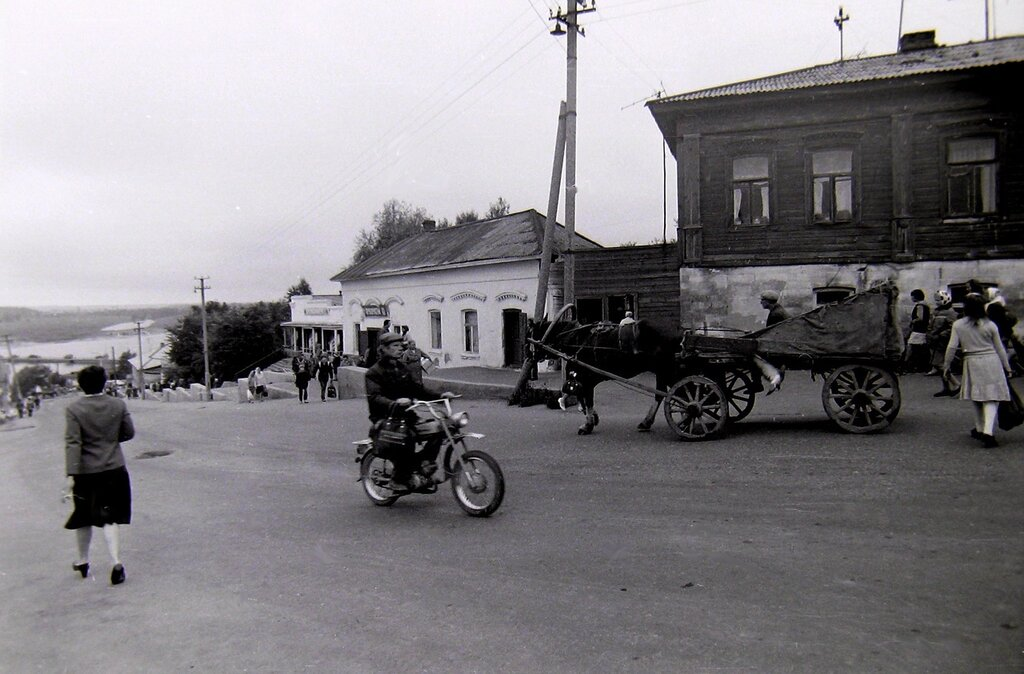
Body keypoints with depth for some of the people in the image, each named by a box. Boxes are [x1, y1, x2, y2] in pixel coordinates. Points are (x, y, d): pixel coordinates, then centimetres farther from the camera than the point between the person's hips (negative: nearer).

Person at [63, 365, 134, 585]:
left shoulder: (74, 409, -10)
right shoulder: (118, 405, -3)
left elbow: (73, 443, -15)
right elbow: (129, 433, 5)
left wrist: (71, 475, -17)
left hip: (85, 472, -1)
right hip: (114, 470, 1)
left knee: (83, 518, 17)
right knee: (110, 518, 5)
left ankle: (83, 561, 34)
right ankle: (116, 562, -9)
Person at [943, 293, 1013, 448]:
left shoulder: (958, 325, -3)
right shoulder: (990, 325, -1)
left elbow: (951, 347, -4)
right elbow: (999, 348, 7)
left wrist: (946, 366, 8)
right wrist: (1007, 367, 17)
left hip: (972, 363, 1)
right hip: (992, 361, -1)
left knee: (977, 397, 17)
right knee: (991, 397, 0)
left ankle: (980, 429, 29)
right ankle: (988, 431, -16)